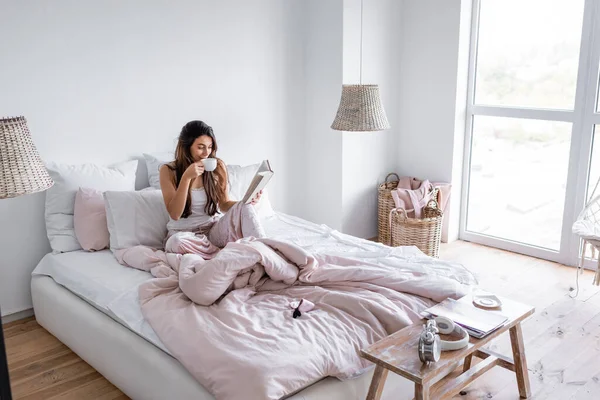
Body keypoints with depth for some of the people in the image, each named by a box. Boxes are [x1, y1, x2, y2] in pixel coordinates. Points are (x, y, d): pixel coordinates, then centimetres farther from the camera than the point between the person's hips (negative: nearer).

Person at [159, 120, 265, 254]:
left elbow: (224, 204, 8)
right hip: (183, 232, -2)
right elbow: (174, 214, -12)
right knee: (176, 242, -39)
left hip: (214, 229, 2)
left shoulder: (218, 167, 2)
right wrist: (187, 177, -21)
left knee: (244, 207, -26)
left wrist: (246, 202, -14)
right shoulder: (168, 170, -4)